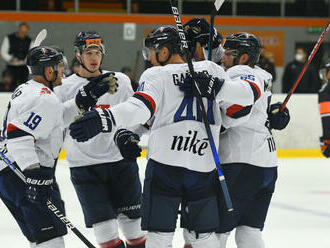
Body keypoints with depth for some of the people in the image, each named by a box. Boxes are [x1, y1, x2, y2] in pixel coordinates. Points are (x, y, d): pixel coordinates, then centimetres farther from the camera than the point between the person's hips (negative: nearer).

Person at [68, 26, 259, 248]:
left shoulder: (155, 75, 0)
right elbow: (249, 93, 10)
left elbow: (141, 107, -19)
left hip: (165, 164, -4)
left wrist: (106, 119, -33)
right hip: (204, 164, 4)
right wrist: (216, 85, -1)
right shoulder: (210, 70, 13)